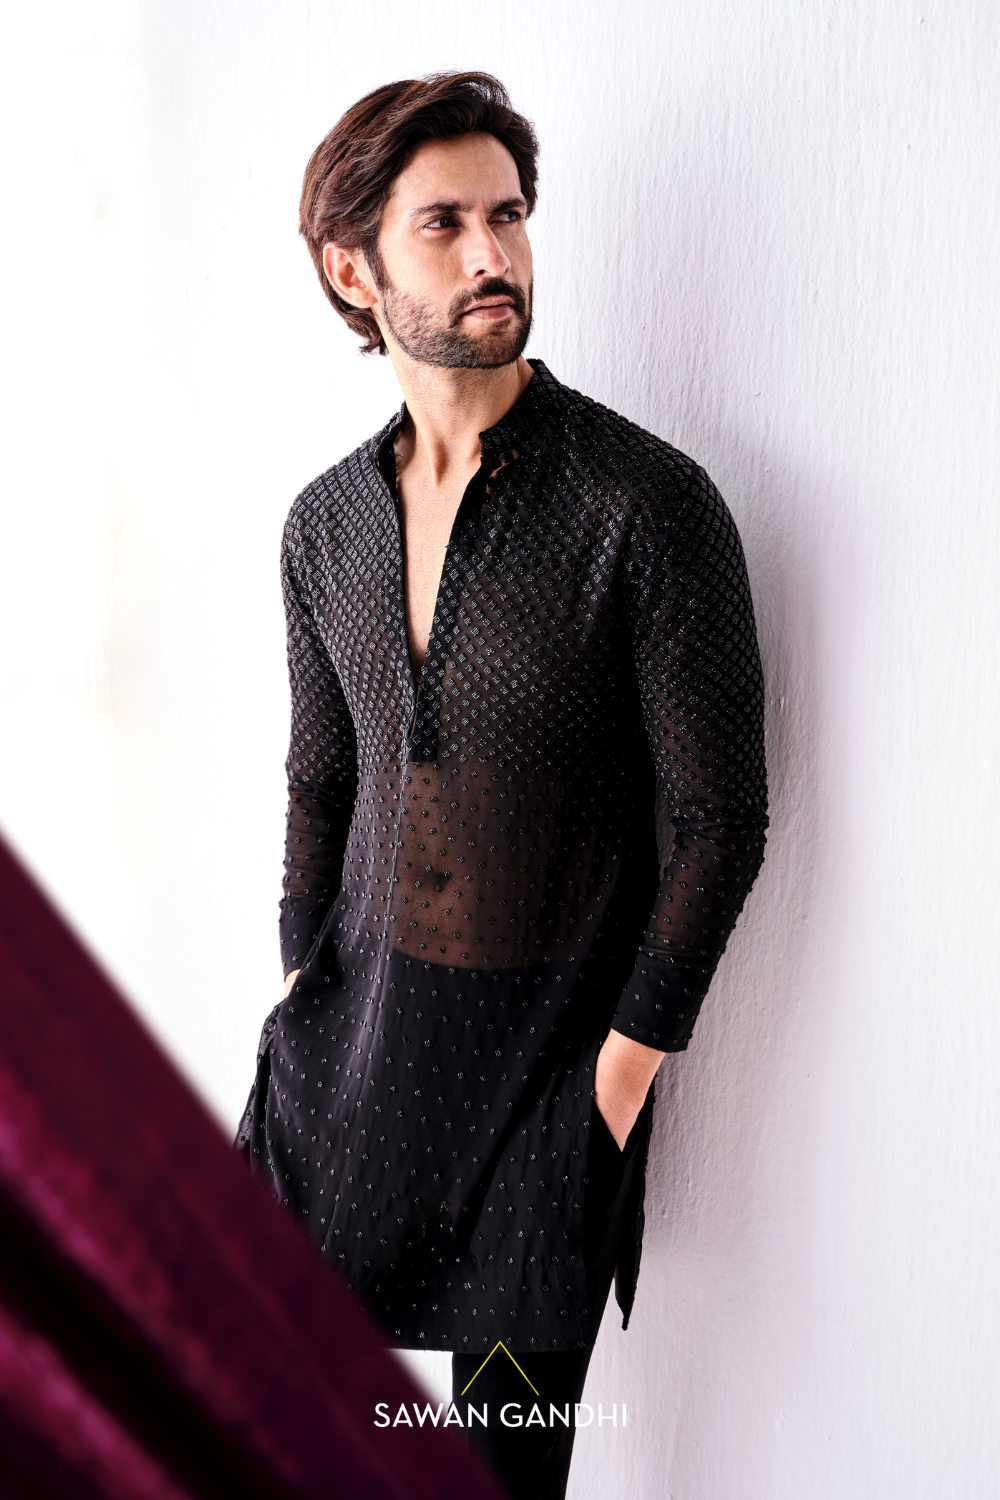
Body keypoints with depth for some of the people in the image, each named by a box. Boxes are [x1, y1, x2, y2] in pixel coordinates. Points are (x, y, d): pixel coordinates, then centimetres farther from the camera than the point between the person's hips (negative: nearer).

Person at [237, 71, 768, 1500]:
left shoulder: (652, 503, -17)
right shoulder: (326, 521, 1)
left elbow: (719, 817, -13)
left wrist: (623, 1064, -12)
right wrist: (303, 991, 8)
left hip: (554, 1048, -4)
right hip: (356, 1022, 5)